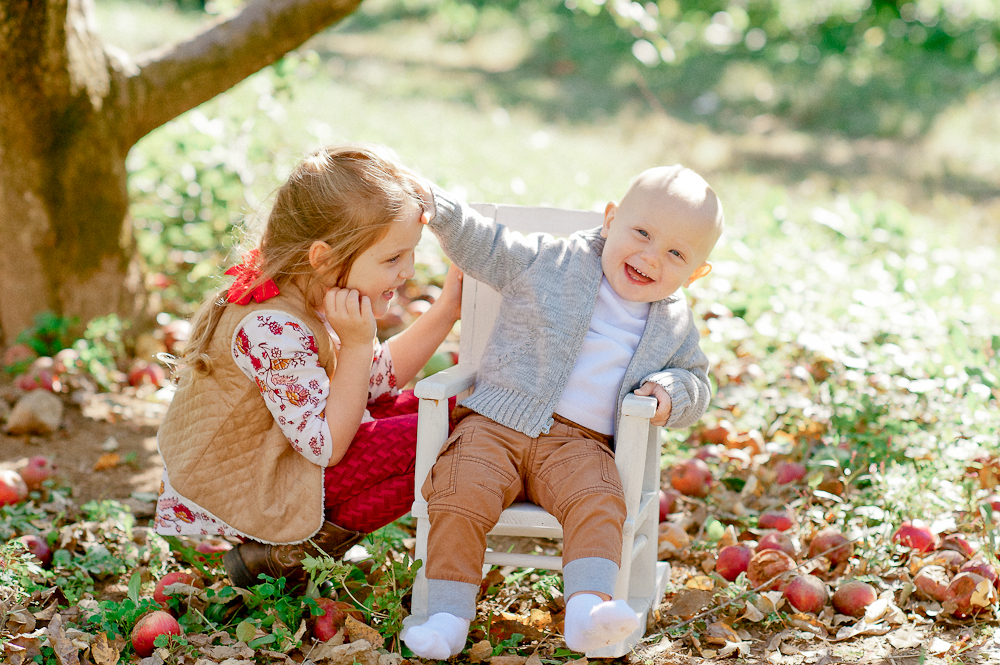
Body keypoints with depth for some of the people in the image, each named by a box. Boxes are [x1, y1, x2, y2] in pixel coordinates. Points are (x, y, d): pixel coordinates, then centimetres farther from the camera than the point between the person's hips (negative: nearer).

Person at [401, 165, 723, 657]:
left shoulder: (674, 325, 13)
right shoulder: (551, 262, 5)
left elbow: (695, 381, 22)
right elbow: (483, 246, 11)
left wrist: (670, 393, -2)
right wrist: (434, 204, -1)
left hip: (579, 444, 1)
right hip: (495, 426, -1)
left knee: (598, 503, -29)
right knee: (462, 493, -24)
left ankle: (587, 610, -42)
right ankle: (447, 615, -17)